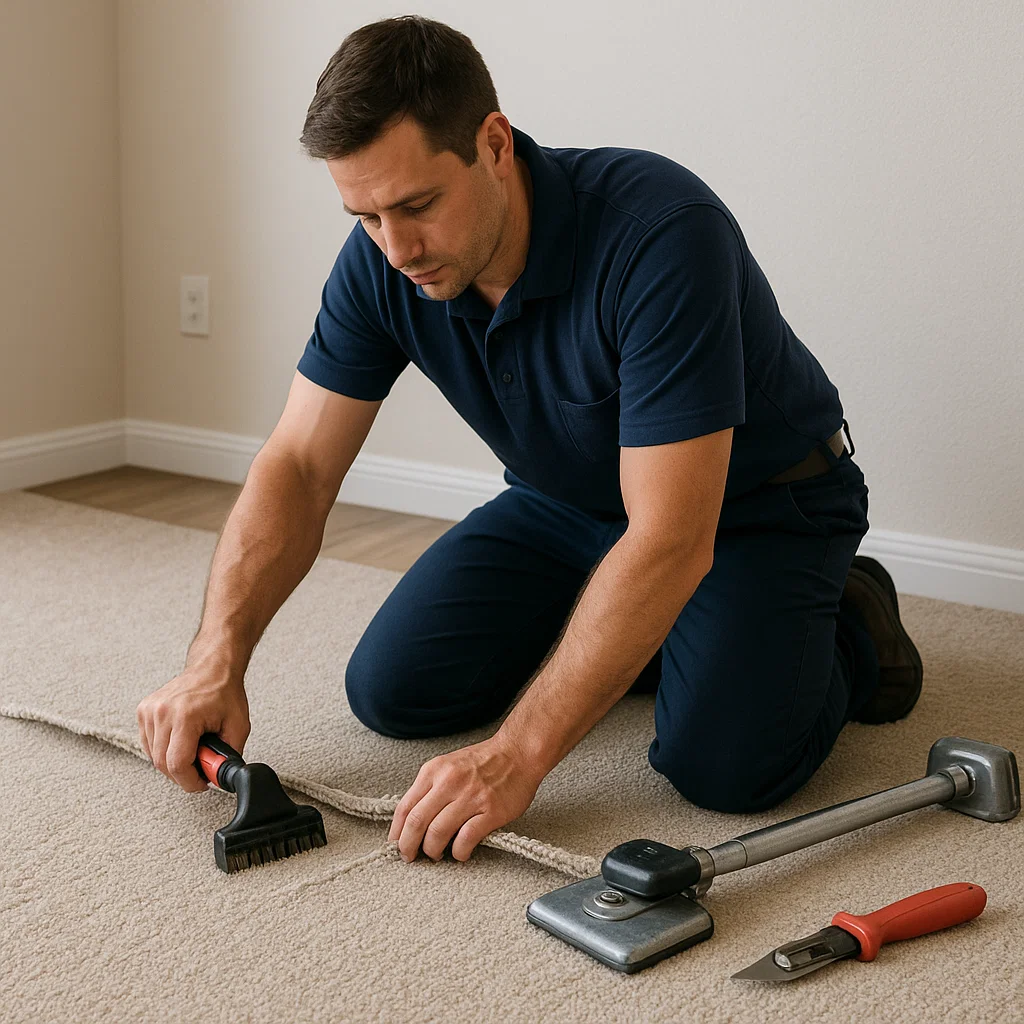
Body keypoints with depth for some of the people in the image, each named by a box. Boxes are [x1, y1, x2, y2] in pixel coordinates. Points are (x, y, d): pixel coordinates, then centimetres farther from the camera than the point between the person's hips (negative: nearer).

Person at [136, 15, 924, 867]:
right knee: (391, 687, -5)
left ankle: (847, 626, 6)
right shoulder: (382, 260, -18)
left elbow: (671, 540, -39)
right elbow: (299, 468, -13)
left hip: (754, 502, -6)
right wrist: (216, 659, -28)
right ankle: (639, 637, 17)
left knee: (725, 762, -28)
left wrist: (519, 754, -41)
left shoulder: (661, 232, -37)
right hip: (568, 503, 6)